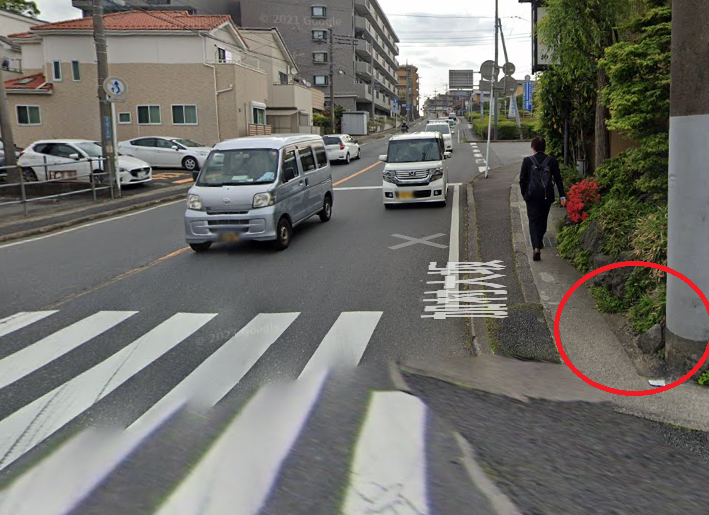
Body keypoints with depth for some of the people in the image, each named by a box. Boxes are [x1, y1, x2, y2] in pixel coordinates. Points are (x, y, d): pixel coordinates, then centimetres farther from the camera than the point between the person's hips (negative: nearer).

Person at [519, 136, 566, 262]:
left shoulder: (527, 161, -6)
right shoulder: (552, 161, 0)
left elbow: (522, 179, -4)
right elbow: (558, 179, -2)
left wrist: (524, 194, 9)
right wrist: (562, 195, -2)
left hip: (532, 196, -3)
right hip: (547, 195, 3)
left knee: (533, 221, -1)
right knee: (543, 219, 21)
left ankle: (536, 247, -18)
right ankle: (539, 241, 40)